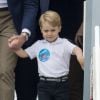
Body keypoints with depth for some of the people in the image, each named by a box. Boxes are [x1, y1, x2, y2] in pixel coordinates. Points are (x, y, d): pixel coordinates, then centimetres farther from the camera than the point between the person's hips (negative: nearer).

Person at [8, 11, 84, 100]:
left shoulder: (64, 43, -2)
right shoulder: (38, 45, 9)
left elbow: (76, 49, -20)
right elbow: (24, 54, 16)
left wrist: (80, 57, -43)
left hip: (61, 84, -2)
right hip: (44, 84, 2)